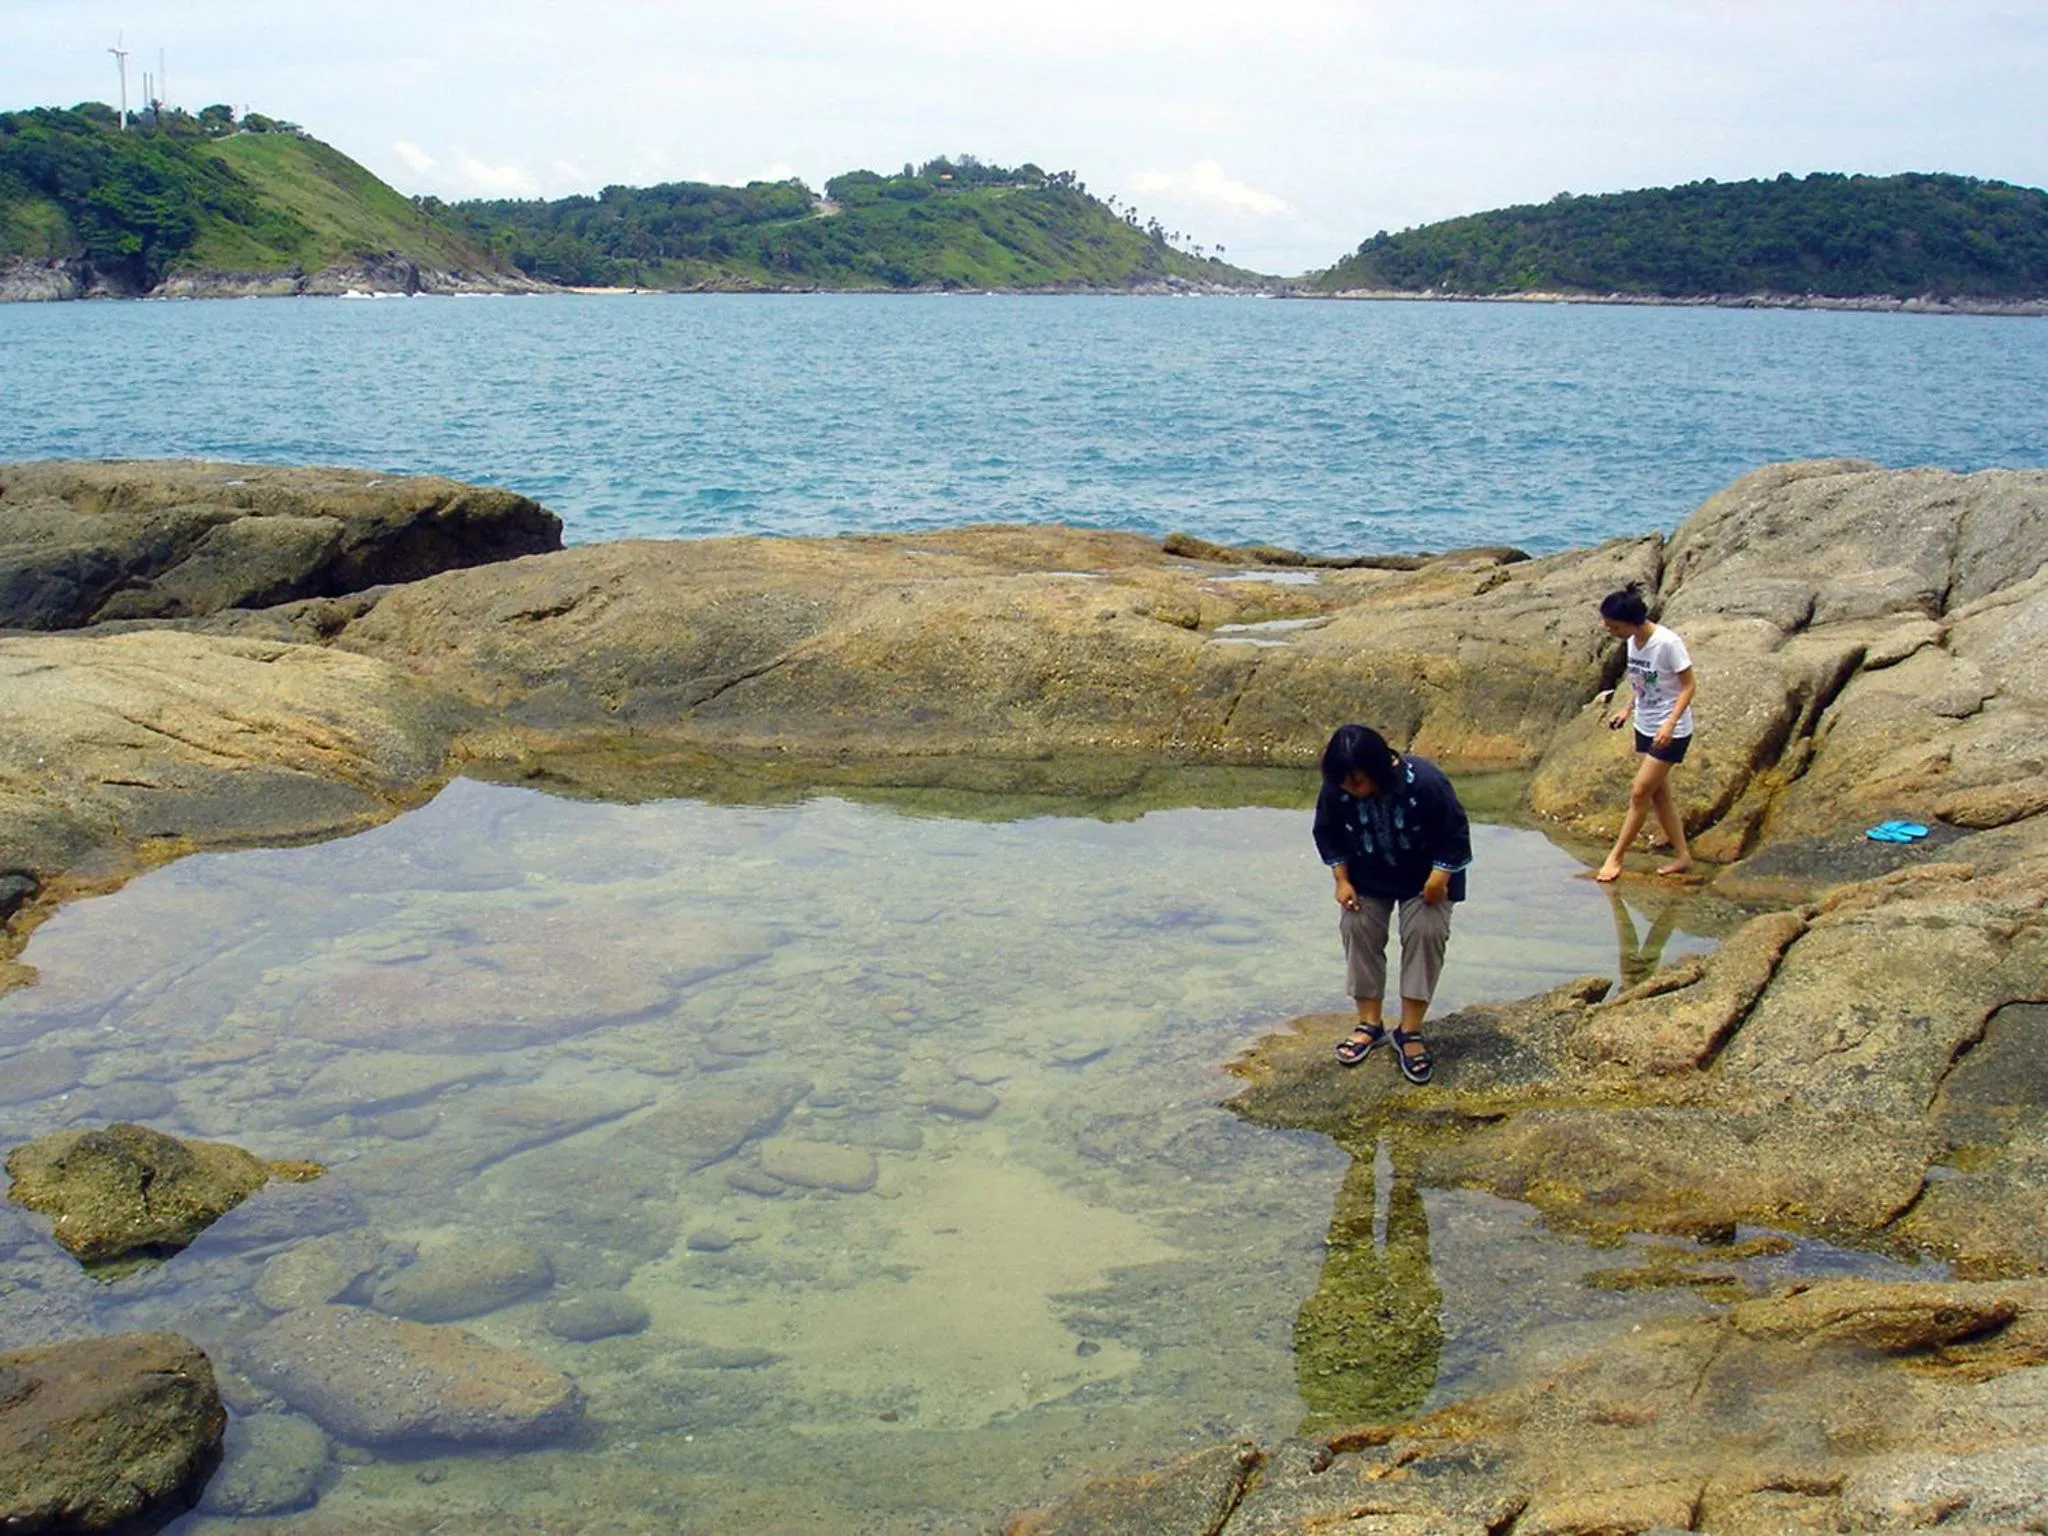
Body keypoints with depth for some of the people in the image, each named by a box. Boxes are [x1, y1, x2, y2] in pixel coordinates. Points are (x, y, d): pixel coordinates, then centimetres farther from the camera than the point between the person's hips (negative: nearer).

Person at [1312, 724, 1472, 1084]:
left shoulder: (1425, 782, -35)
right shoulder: (1335, 790, -25)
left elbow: (1456, 834, -21)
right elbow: (1327, 834, -5)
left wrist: (1440, 878, -24)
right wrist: (1342, 880, -11)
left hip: (1424, 877, -3)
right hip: (1367, 877, 3)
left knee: (1425, 932, -16)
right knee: (1357, 928, -6)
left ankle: (1410, 1032, -8)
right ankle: (1370, 1023, 8)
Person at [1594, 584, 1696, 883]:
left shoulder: (1668, 643, -23)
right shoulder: (1633, 642, 0)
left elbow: (1687, 687, -18)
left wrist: (1670, 724, -27)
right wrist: (1627, 710, 5)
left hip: (1671, 732, -8)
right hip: (1645, 727, 8)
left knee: (1640, 793, -4)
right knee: (1659, 794, 12)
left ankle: (1615, 858, 5)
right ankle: (1682, 856, 22)